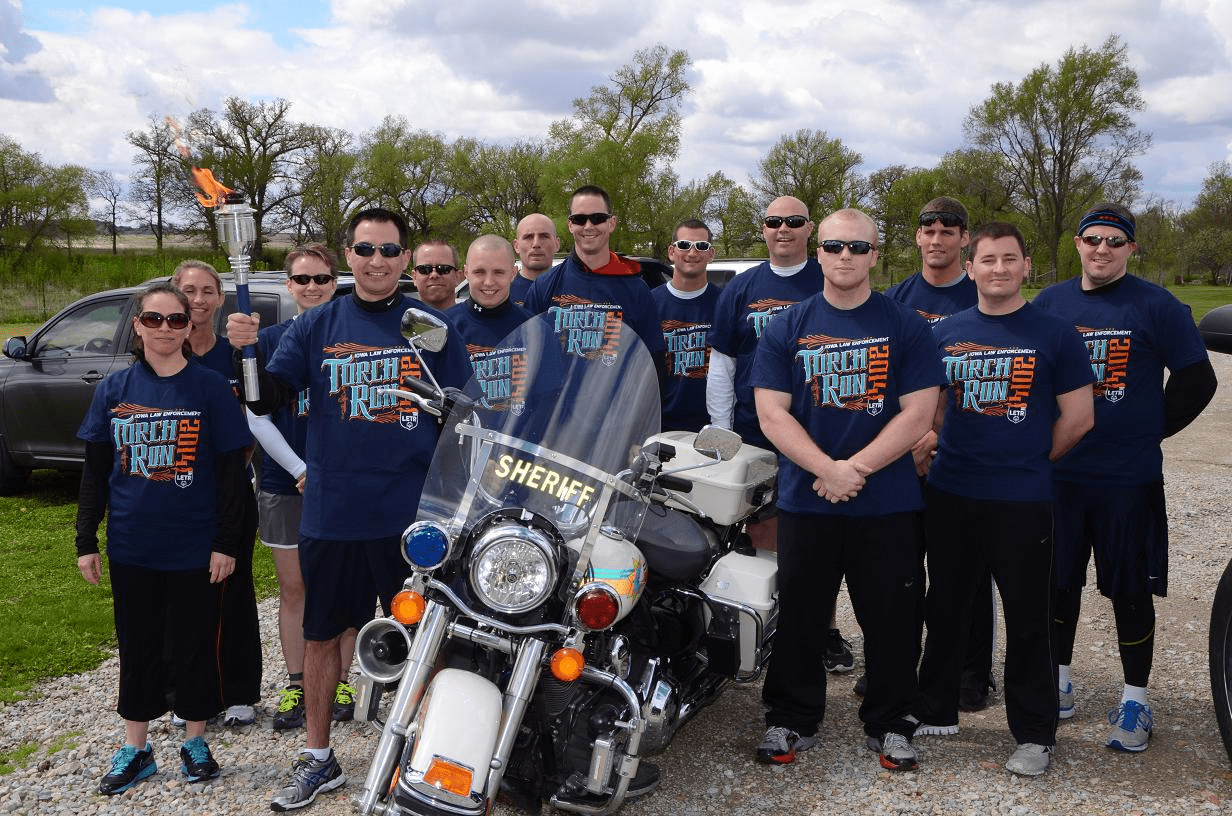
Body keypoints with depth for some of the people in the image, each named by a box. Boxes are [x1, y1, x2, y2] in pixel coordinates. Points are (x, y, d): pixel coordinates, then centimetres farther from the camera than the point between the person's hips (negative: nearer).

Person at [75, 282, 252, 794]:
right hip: (131, 549, 3)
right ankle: (135, 749, 25)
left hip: (195, 549, -2)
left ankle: (195, 741, 24)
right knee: (137, 646, 12)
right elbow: (95, 470, 8)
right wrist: (86, 540, 4)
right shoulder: (113, 390, 3)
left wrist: (227, 542, -8)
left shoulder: (211, 388, -4)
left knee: (195, 645, 8)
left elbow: (231, 470, -4)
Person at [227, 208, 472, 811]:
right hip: (330, 512, 2)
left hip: (412, 513, -2)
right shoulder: (315, 326, 5)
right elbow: (268, 398, -2)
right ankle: (318, 761, 29)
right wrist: (244, 351, -20)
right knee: (320, 633, 12)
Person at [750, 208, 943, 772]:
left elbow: (917, 413, -4)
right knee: (798, 615, 8)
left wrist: (856, 468, -14)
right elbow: (772, 413, -2)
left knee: (892, 618, 7)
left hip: (889, 504, 0)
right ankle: (792, 719, 24)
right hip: (805, 501, 1)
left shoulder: (907, 328, 3)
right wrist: (827, 470, -15)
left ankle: (888, 724, 24)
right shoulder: (786, 328, 5)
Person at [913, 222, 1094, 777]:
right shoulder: (945, 332, 8)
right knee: (945, 608, 14)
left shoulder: (1054, 334, -2)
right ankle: (935, 711, 30)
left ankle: (1034, 734, 18)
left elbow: (1077, 419, -1)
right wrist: (945, 456, 6)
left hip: (1023, 502, -3)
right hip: (949, 496, 4)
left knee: (1027, 620, 4)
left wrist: (1028, 463, 4)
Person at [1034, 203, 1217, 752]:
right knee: (1059, 581, 12)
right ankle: (1060, 681, 29)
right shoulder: (1049, 304, 6)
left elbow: (1196, 380, 0)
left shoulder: (1158, 306, -3)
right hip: (1058, 474, 3)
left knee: (1130, 590, 4)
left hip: (1129, 479, -3)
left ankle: (1135, 702, 17)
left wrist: (1151, 430, 0)